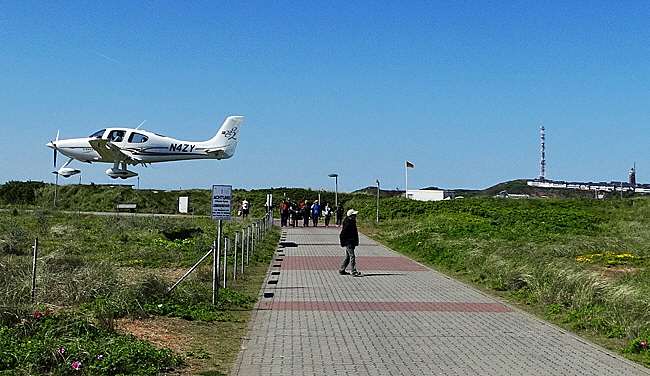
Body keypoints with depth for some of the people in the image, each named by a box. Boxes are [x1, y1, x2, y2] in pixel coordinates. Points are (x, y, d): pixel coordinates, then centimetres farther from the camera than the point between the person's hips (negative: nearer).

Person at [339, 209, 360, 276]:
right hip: (348, 243, -10)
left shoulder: (352, 222, 11)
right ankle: (354, 272, -10)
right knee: (352, 256, -10)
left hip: (352, 243, 10)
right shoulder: (348, 224, -20)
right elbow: (342, 235, -18)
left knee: (348, 257, 15)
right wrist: (343, 243, -14)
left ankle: (341, 270, 23)